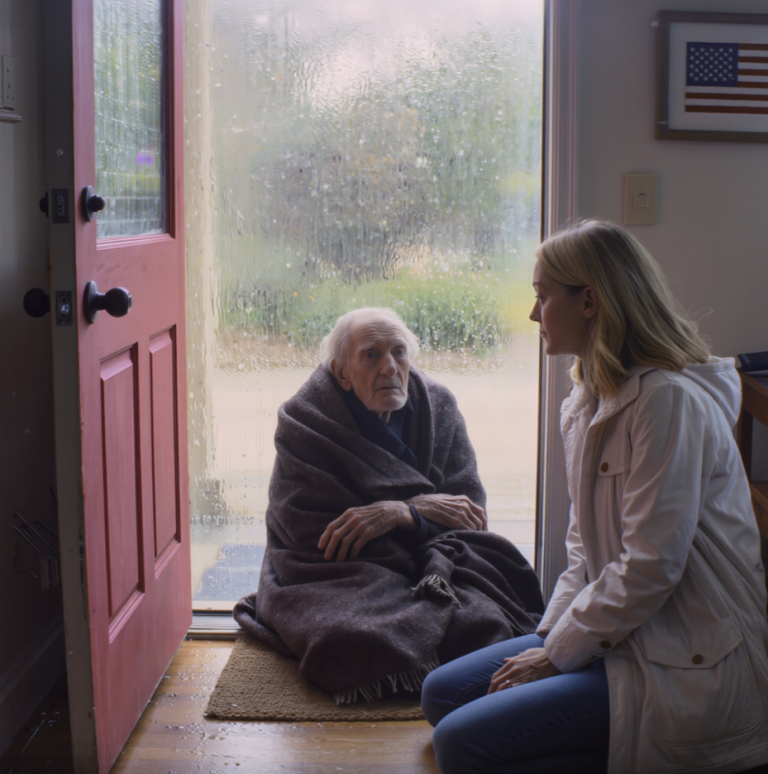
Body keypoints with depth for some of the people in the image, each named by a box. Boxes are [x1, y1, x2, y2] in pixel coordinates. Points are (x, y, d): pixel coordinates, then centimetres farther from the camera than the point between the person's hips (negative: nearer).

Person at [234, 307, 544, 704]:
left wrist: (394, 513, -20)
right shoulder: (303, 422, -8)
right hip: (340, 573, -2)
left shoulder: (438, 406, 3)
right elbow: (309, 532, -13)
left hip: (426, 561, 2)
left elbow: (469, 506, -1)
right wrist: (414, 510, -15)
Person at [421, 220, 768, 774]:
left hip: (688, 670, -10)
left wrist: (559, 653, -13)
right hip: (618, 634, 10)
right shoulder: (592, 400, 12)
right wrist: (553, 632, 2)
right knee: (442, 693, 8)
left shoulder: (669, 401, -20)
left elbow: (651, 566, -22)